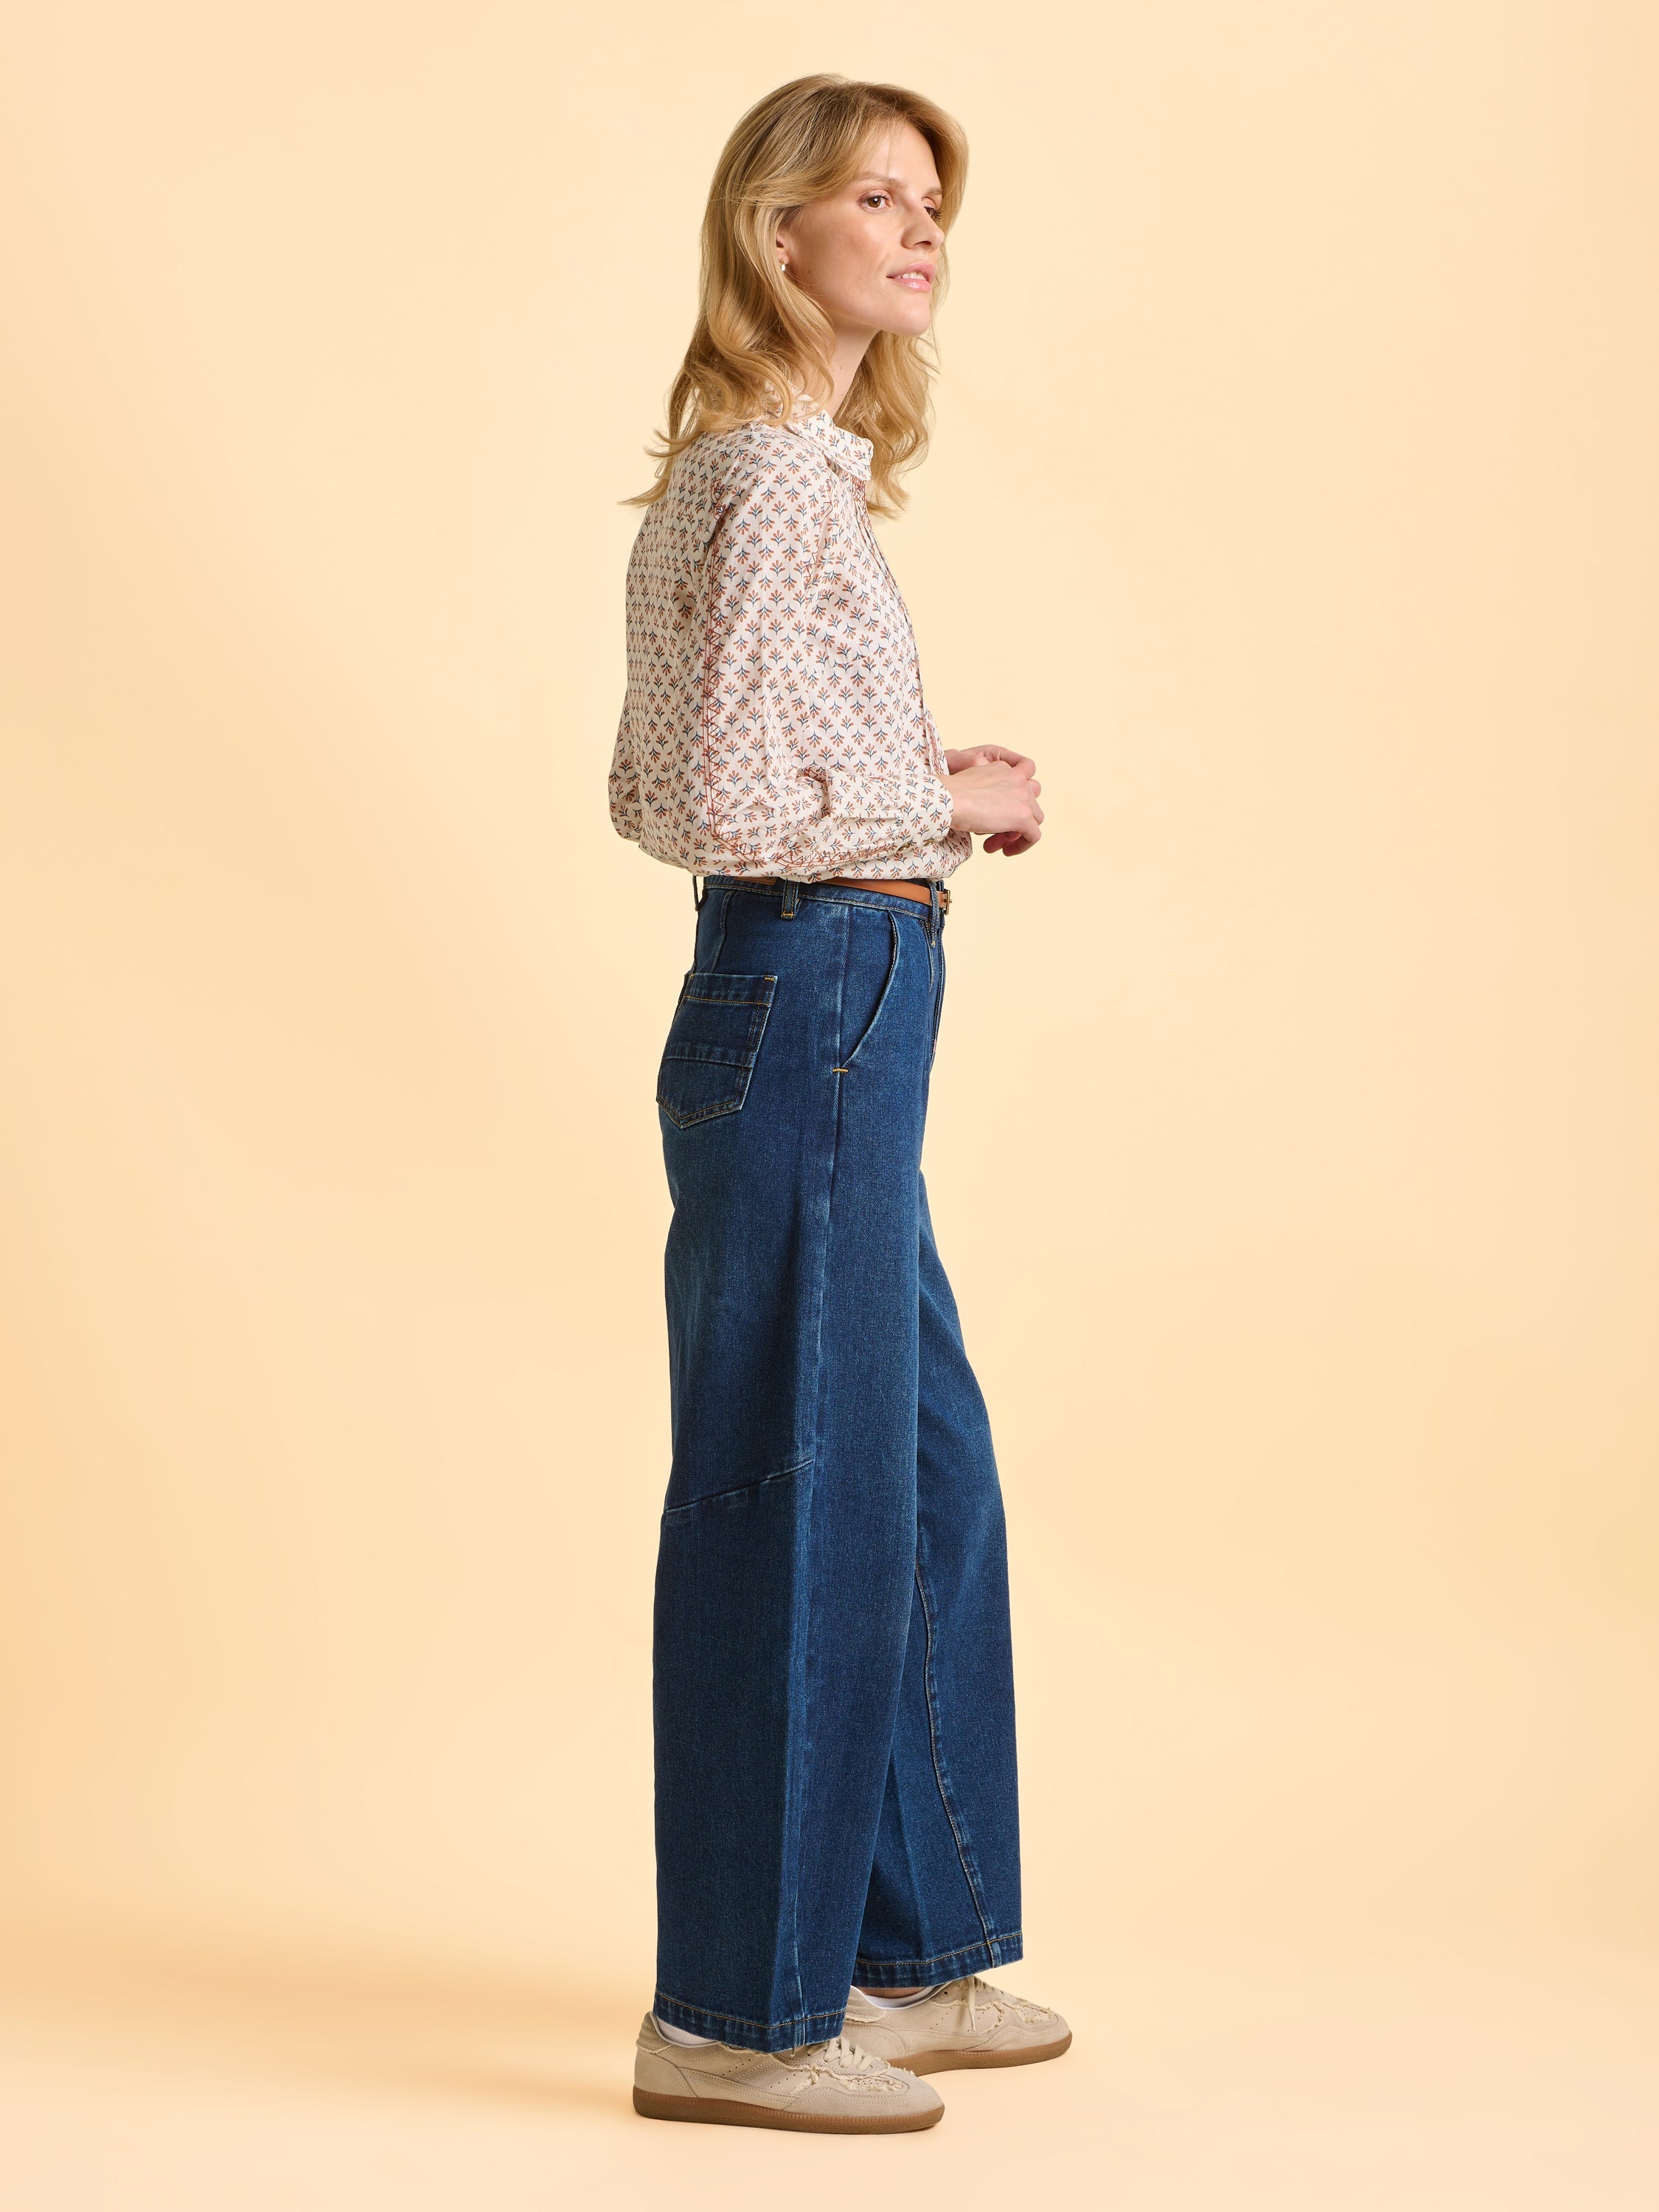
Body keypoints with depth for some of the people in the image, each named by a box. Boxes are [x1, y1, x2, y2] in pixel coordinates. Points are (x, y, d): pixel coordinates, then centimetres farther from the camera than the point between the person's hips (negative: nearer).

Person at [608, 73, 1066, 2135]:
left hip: (817, 1008, 10)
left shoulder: (743, 474, 15)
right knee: (799, 1497, -2)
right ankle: (737, 2016, 11)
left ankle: (905, 1953, 28)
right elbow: (725, 809, -22)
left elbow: (648, 790, 18)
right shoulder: (775, 481, -14)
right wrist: (954, 803, -8)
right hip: (812, 999, -10)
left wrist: (919, 781, 11)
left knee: (928, 1478, 16)